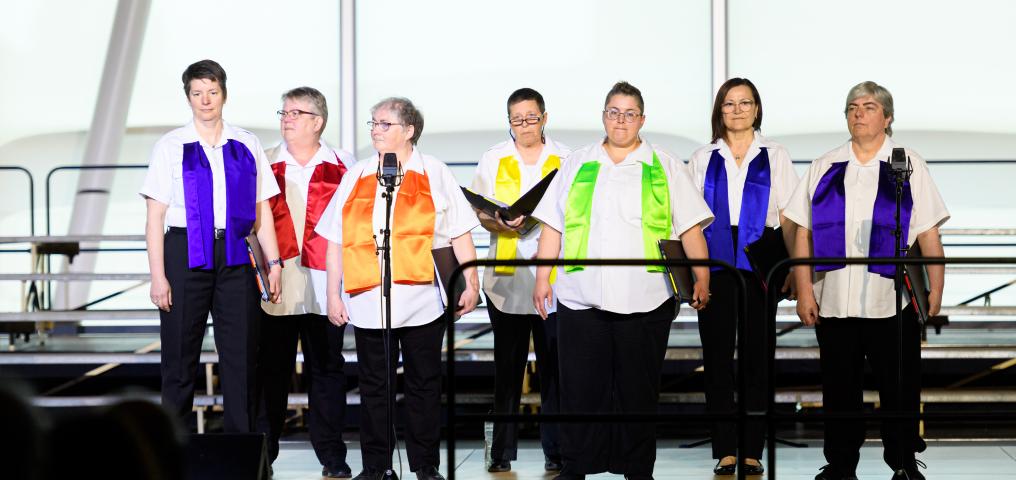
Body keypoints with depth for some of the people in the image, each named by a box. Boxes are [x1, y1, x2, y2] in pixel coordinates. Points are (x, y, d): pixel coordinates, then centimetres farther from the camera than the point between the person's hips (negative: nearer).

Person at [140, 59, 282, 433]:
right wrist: (158, 276, -8)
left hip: (234, 257, 2)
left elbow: (262, 211, 10)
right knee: (180, 360, 3)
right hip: (187, 256, -2)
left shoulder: (246, 146, 8)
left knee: (241, 358, 3)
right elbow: (155, 218, -1)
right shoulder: (171, 147, 1)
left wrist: (273, 263, 3)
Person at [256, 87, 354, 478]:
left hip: (325, 284, 0)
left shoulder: (342, 166, 6)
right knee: (272, 369, 2)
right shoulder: (265, 164, 9)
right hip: (276, 284, 0)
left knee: (327, 369, 4)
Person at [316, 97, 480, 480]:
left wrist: (471, 283, -3)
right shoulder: (356, 176, 12)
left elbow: (460, 236, 4)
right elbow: (336, 241, 11)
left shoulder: (434, 174, 6)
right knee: (373, 386, 6)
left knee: (423, 384, 5)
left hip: (421, 298, -2)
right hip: (368, 300, 2)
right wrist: (334, 294, 6)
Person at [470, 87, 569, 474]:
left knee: (554, 364, -2)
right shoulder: (493, 159, 11)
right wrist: (500, 225, -13)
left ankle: (556, 451, 4)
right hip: (507, 276, 0)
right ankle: (502, 452, 6)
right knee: (507, 366, 1)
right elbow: (479, 212, 8)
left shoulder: (564, 159, 9)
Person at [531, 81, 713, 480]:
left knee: (639, 390, 4)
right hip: (581, 297, 1)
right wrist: (542, 277, 6)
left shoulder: (665, 168, 10)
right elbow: (552, 226, 13)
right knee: (580, 387, 2)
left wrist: (702, 278, -3)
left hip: (644, 298, -1)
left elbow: (690, 228, 6)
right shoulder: (576, 165, 14)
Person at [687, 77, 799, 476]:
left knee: (757, 356, 0)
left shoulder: (774, 156, 9)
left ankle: (753, 451, 5)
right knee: (717, 357, 0)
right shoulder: (703, 159, 11)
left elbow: (789, 217, 5)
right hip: (714, 266, 1)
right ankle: (725, 450, 5)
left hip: (758, 265, -1)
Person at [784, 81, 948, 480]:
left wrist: (936, 291, -5)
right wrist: (804, 291, 0)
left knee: (900, 388, 2)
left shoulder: (909, 166, 7)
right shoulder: (823, 169, 11)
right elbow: (803, 234, 8)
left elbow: (929, 237, 3)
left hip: (892, 301, -1)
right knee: (839, 388, 7)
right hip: (833, 301, 2)